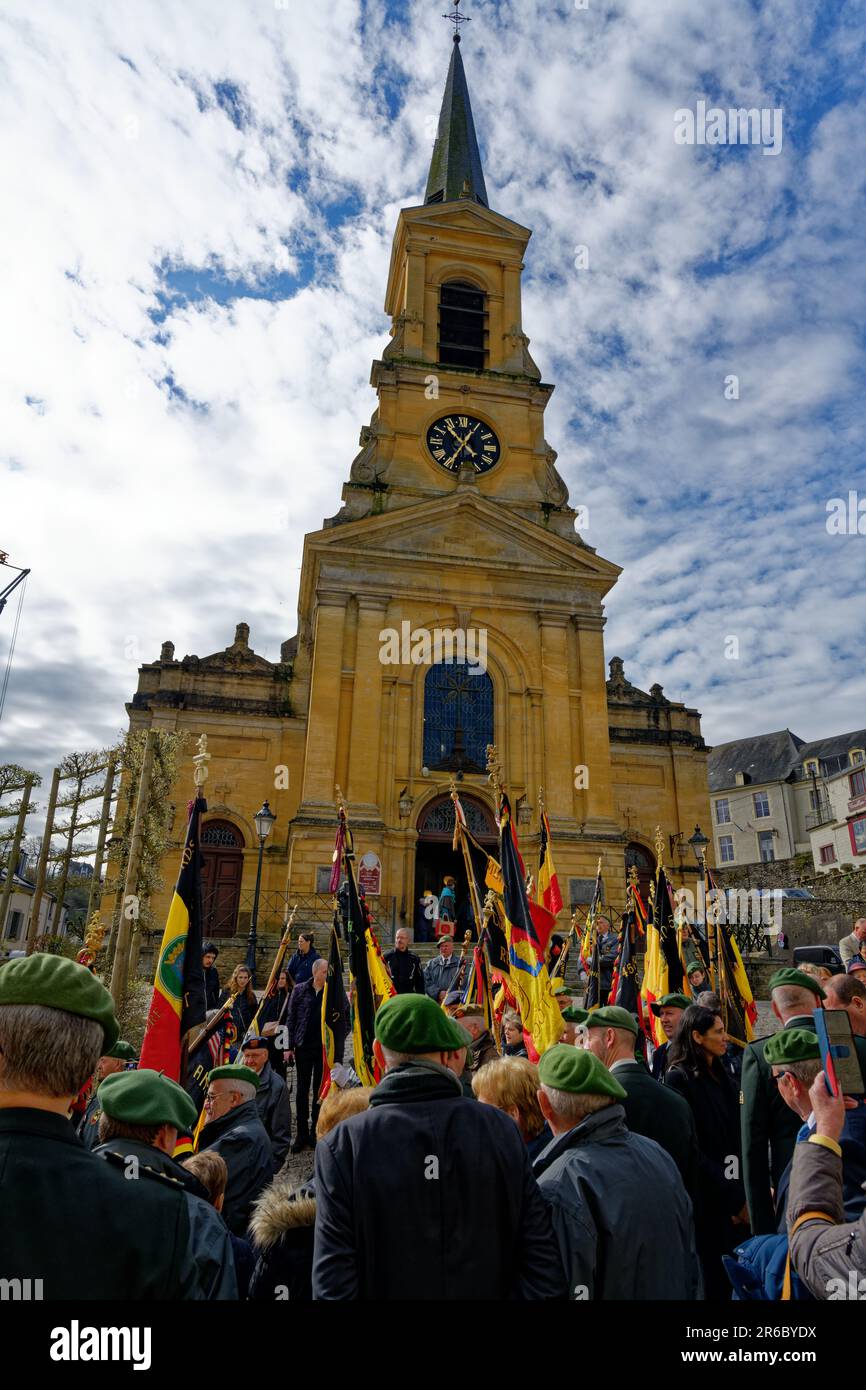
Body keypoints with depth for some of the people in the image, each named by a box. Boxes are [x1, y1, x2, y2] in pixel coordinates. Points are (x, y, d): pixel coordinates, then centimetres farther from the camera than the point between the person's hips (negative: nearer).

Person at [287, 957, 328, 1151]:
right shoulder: (300, 990, -1)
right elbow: (292, 1019, 3)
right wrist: (290, 1046, 1)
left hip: (324, 1048, -1)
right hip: (303, 1047, 1)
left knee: (320, 1091, 7)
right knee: (302, 1090, 8)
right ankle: (301, 1134, 18)